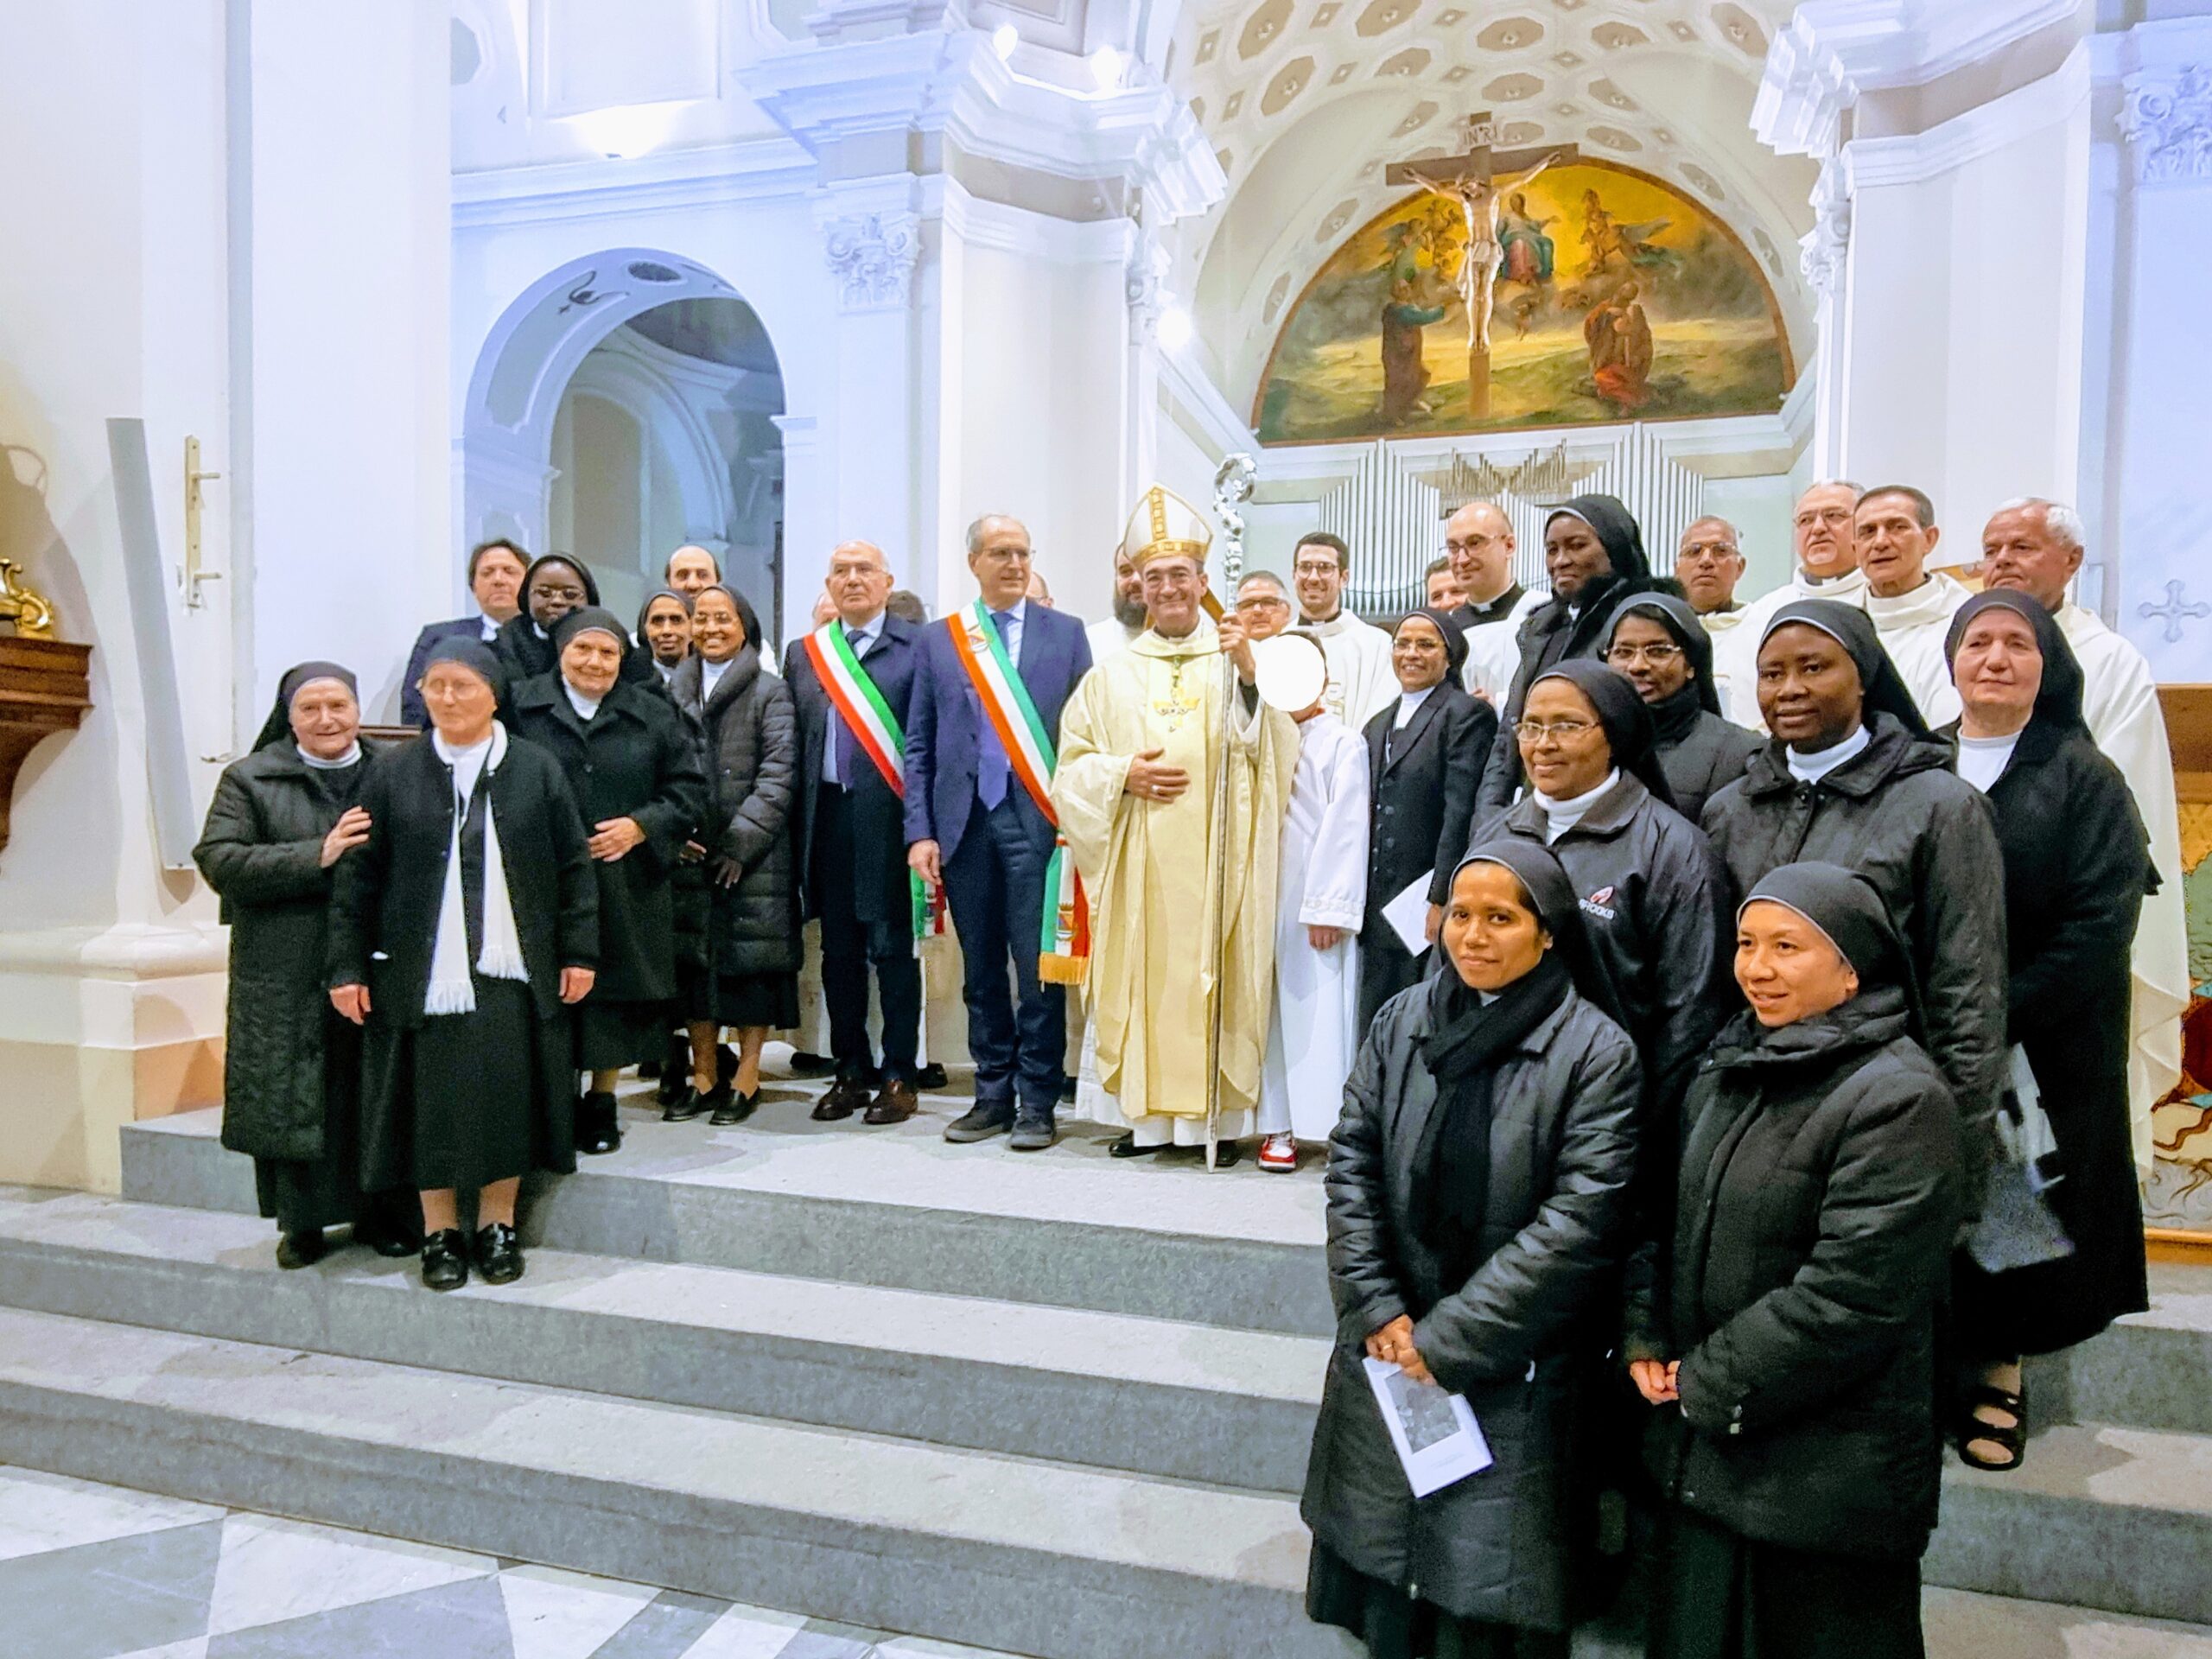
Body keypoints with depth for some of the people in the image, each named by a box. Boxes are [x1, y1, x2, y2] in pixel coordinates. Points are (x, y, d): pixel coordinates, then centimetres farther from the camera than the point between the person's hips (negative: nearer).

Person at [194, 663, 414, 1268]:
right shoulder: (249, 780, 5)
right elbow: (219, 861, -7)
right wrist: (316, 855, -17)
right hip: (286, 983, -1)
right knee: (292, 1100, 5)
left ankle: (378, 1210, 21)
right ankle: (301, 1222, 20)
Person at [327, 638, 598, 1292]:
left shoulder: (536, 770, 3)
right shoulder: (394, 774, 3)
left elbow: (574, 868, 3)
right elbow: (357, 876, 3)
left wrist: (579, 953, -2)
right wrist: (347, 966, -1)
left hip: (513, 970, 0)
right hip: (423, 973, 0)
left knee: (507, 1098, 4)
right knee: (433, 1102, 4)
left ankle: (498, 1226, 19)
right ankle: (440, 1234, 19)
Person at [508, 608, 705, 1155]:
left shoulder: (653, 715, 8)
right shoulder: (520, 707, 4)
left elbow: (688, 789, 5)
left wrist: (639, 826, -9)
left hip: (627, 889, 1)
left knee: (615, 996, 6)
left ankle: (602, 1103, 21)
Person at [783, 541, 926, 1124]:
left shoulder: (916, 645, 0)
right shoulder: (803, 654, 15)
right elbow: (795, 745, 13)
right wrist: (801, 826, 5)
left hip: (889, 815, -5)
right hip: (829, 817, 5)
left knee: (892, 949, 2)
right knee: (839, 952, 11)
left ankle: (898, 1075, 13)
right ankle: (851, 1072, 23)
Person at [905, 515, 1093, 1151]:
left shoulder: (1067, 634, 7)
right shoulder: (937, 641, 11)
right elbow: (919, 746, 9)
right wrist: (920, 831, 0)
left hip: (1038, 821, -2)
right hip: (965, 823, 2)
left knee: (1039, 967, -2)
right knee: (980, 969, 9)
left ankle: (1036, 1103, 10)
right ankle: (993, 1095, 21)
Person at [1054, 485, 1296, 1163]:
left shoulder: (1237, 663, 9)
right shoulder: (1112, 676, 13)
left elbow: (1273, 751, -4)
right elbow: (1072, 767, 11)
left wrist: (1249, 672, -17)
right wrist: (1123, 774, -7)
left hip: (1216, 859, -1)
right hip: (1136, 866, 2)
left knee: (1214, 977, -3)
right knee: (1142, 979, 1)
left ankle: (1219, 1114, 6)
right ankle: (1146, 1112, 11)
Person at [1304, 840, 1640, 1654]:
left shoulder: (1597, 1052, -10)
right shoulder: (1403, 1019, 0)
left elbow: (1579, 1220, -15)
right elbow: (1351, 1165, 1)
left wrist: (1448, 1337, -14)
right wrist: (1376, 1309, -8)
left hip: (1508, 1370, -3)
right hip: (1386, 1351, 4)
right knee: (1375, 1555, 15)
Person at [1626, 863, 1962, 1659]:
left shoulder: (1900, 1099, -17)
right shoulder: (1729, 1069, 6)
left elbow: (1849, 1294, -22)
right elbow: (1668, 1215, 13)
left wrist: (1708, 1382, -14)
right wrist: (1646, 1340, 1)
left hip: (1828, 1471, -7)